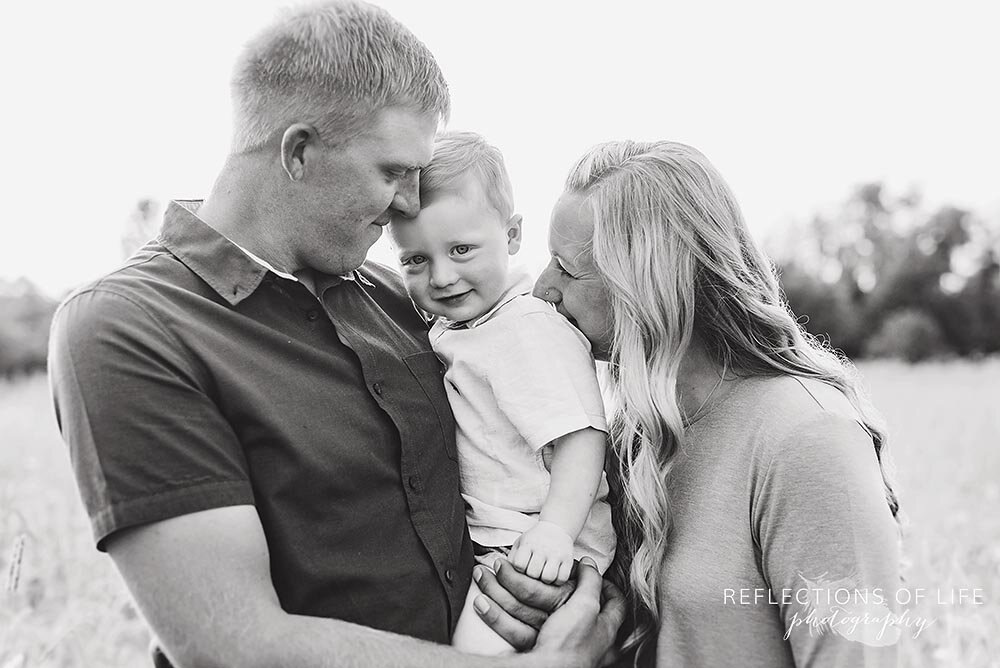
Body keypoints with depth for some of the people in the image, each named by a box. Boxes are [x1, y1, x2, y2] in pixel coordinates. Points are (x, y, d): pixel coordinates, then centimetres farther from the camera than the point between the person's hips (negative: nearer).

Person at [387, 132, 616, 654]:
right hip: (477, 541, 9)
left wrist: (553, 531, -35)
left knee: (475, 644, -22)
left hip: (536, 552, -9)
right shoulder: (452, 325, 9)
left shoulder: (530, 329, -19)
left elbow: (582, 439, -25)